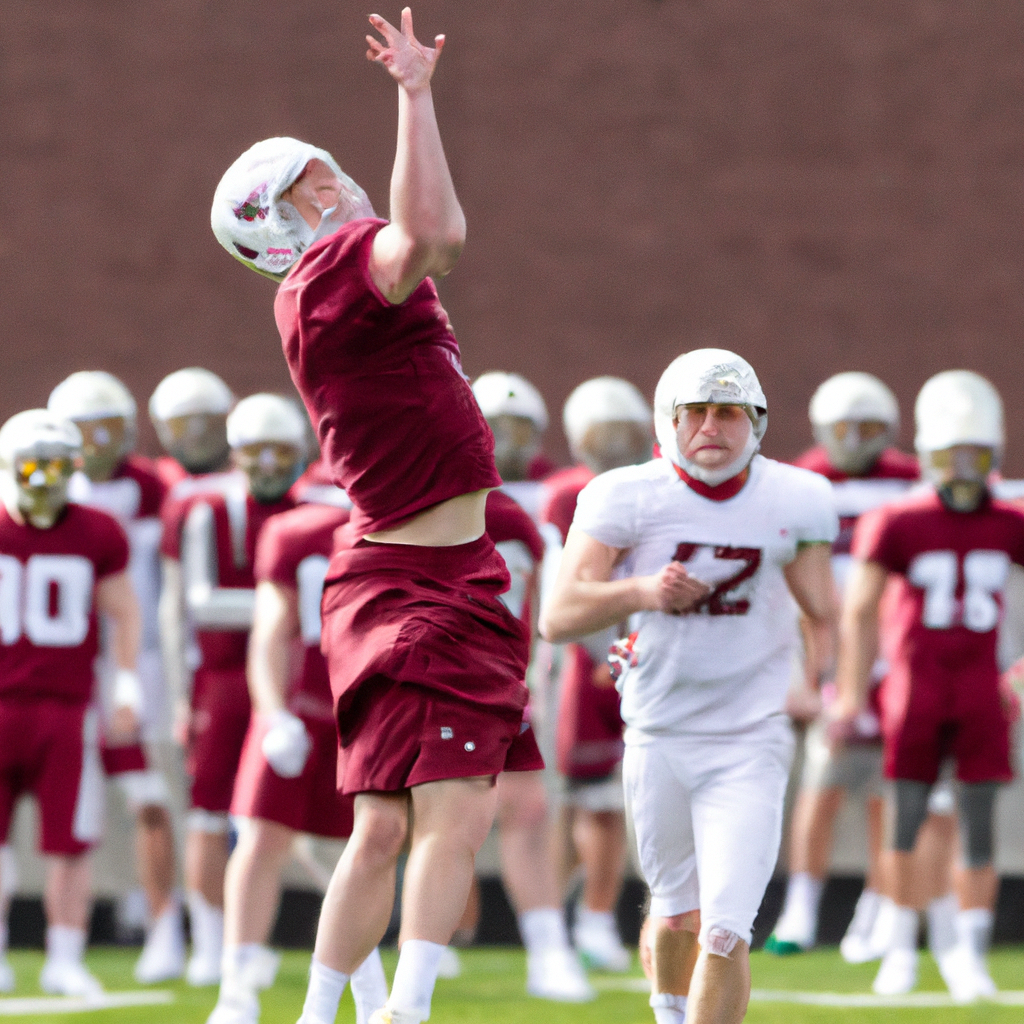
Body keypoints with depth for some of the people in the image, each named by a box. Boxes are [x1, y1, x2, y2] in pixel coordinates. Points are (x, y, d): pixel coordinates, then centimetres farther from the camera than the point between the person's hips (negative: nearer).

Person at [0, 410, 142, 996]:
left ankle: (65, 963, 11)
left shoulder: (97, 536, 1)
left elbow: (123, 613, 9)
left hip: (68, 709, 0)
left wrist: (127, 684, 1)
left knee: (70, 843, 0)